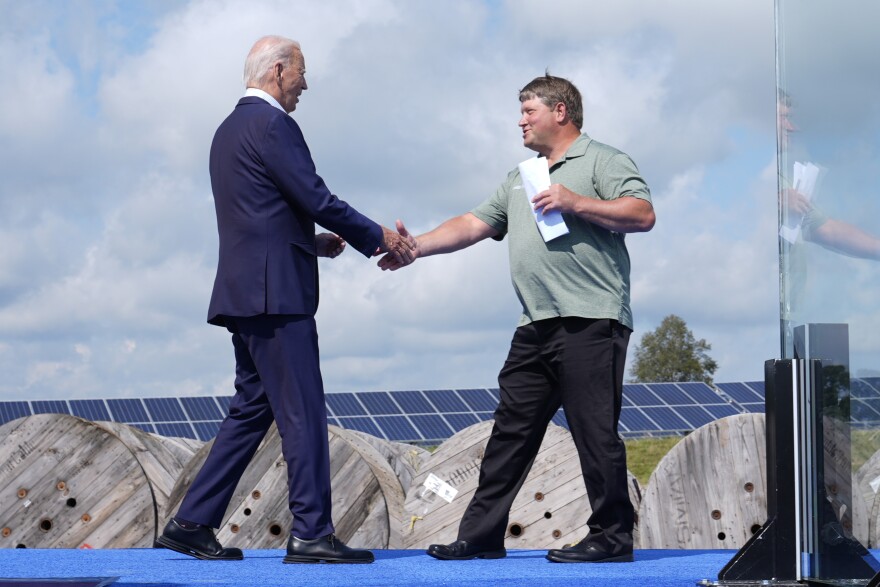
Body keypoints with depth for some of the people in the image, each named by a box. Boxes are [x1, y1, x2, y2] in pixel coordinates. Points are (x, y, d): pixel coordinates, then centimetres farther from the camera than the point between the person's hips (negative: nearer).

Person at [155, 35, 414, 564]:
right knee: (303, 412, -7)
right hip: (275, 293, -10)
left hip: (244, 293, 10)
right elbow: (316, 199, -15)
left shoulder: (230, 129, 20)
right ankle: (312, 534, -6)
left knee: (252, 411, 13)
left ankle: (192, 524, 12)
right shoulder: (272, 125, -11)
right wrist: (378, 237, -4)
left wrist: (313, 241, 17)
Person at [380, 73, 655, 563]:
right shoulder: (520, 180, 27)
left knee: (595, 431, -8)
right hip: (537, 327, 8)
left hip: (591, 321, -8)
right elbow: (473, 225, 21)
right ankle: (481, 535, 9)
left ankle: (612, 536, -1)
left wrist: (575, 204, -12)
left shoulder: (603, 162, 4)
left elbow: (643, 215, -9)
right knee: (511, 430, 7)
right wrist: (416, 247, 8)